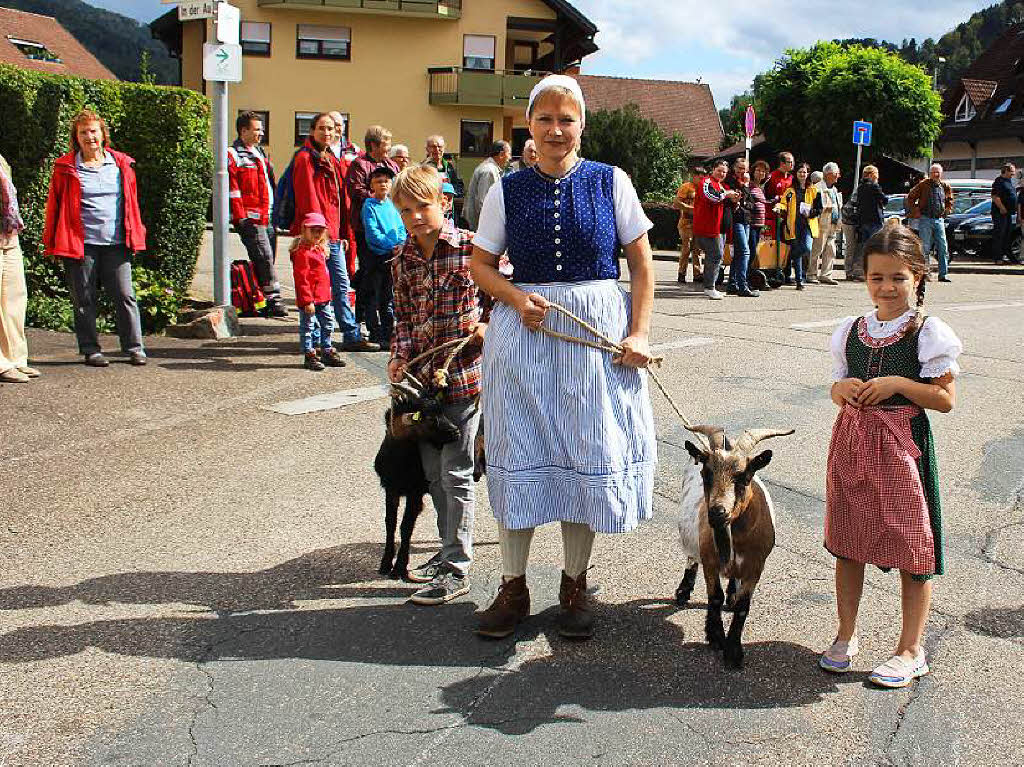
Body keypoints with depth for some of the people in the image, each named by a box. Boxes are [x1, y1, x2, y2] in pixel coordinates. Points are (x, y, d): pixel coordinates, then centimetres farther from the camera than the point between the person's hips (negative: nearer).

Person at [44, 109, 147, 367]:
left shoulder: (121, 165, 10)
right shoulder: (66, 168, 4)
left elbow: (132, 203, 14)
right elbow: (54, 207, 7)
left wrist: (135, 236, 9)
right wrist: (52, 244, 3)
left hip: (116, 243, 1)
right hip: (80, 245, -1)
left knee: (125, 296, 0)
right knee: (84, 300, 4)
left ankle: (135, 348, 7)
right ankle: (91, 350, 13)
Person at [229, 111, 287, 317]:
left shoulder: (259, 153, 23)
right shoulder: (232, 155, -4)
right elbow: (232, 189, -10)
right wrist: (240, 216, -15)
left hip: (268, 216, 8)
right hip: (251, 217, -8)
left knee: (265, 260, 8)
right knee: (265, 258, -14)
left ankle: (263, 303, 13)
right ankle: (274, 301, -14)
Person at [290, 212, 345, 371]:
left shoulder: (321, 249, 14)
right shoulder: (302, 252, -16)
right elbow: (301, 279, -20)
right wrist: (307, 301, -22)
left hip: (323, 297, 10)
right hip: (309, 299, -10)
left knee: (328, 324, 17)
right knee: (308, 326, 1)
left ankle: (327, 352, 30)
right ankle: (309, 355, 9)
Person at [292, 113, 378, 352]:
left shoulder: (332, 160, 18)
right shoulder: (305, 158, -8)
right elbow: (308, 200, -15)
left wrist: (342, 233, 14)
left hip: (333, 235, 9)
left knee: (341, 285, 12)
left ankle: (352, 336, 18)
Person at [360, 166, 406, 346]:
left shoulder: (393, 205, 11)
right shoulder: (369, 205, -6)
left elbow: (401, 228, 11)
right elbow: (372, 232, -13)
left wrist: (401, 245, -8)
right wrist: (391, 246, -18)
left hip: (393, 257, 5)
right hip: (375, 255, -5)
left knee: (389, 298, 11)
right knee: (374, 298, 2)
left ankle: (388, 335, 18)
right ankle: (376, 335, 9)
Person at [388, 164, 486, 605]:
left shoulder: (472, 248, -8)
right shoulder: (402, 262, 6)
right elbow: (404, 317, 13)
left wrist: (487, 326, -13)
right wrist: (400, 356, -2)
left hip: (465, 374, -6)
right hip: (423, 374, 6)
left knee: (455, 472, -3)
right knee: (433, 471, 15)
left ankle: (457, 569, 6)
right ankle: (449, 549, 32)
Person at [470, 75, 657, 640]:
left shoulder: (610, 182, 0)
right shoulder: (508, 190, 3)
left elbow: (641, 265, 2)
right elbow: (481, 263, 9)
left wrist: (638, 333, -7)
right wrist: (515, 297, -10)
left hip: (596, 335, -1)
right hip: (524, 333, 1)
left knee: (590, 454, 4)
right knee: (520, 451, 5)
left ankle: (574, 587, 20)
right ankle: (513, 587, 17)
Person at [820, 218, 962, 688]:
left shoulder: (929, 334, -6)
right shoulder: (850, 331, 7)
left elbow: (945, 399, -7)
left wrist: (898, 384, -18)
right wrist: (842, 388, -8)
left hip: (903, 443, -4)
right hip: (852, 439, 5)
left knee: (912, 546, 3)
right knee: (848, 542, 12)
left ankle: (911, 650, 16)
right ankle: (846, 636, 28)